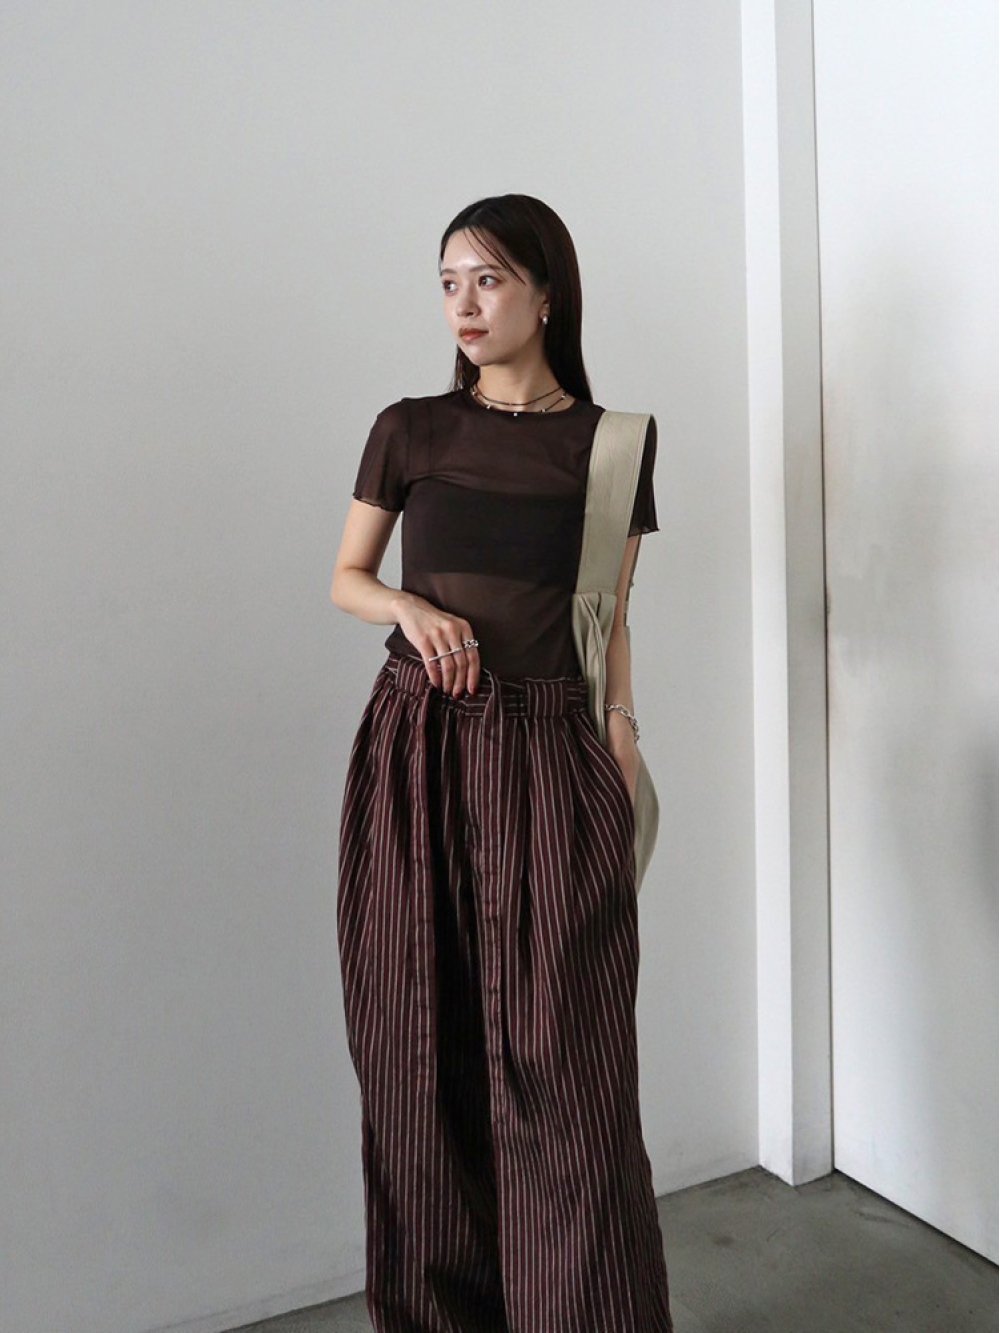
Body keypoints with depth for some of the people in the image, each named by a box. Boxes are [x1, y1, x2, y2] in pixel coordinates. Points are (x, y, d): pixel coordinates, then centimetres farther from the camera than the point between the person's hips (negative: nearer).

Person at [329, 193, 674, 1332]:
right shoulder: (409, 430, 6)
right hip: (415, 746, 2)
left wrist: (623, 735, -1)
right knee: (418, 1042, 8)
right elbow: (345, 579, 13)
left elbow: (610, 617, 10)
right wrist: (411, 608, -8)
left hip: (549, 754, -1)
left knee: (562, 1060, -2)